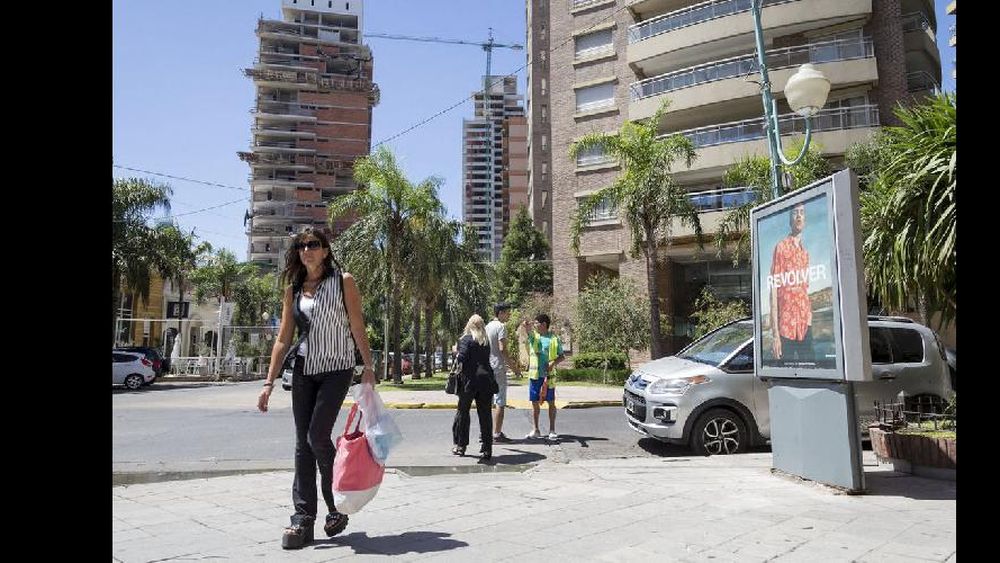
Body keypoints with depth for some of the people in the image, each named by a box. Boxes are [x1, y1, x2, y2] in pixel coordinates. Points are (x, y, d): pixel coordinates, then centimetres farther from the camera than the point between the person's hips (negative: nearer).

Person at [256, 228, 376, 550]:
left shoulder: (342, 282, -2)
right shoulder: (294, 289, 8)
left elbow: (358, 327, -4)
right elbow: (283, 339, 7)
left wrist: (368, 367, -10)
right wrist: (269, 382, 3)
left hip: (337, 369, -4)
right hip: (304, 370, 4)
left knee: (317, 436, -11)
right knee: (302, 443, 3)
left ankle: (338, 505, 11)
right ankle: (303, 518, 9)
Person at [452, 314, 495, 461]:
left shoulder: (466, 339, -4)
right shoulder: (487, 341, 9)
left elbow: (462, 357, -14)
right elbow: (487, 357, 10)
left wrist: (456, 355, 5)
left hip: (469, 380, -3)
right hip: (486, 379, 3)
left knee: (463, 412, 12)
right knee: (485, 414, 5)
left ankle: (460, 445, 19)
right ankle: (487, 449, 3)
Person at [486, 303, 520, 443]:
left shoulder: (487, 326, 15)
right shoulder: (501, 326, -11)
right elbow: (502, 349, -18)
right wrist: (514, 367, -12)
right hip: (498, 368, -9)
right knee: (500, 403, -4)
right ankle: (497, 434, -4)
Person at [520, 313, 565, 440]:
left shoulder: (554, 338, 1)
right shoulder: (533, 335, 6)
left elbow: (562, 357, 5)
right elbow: (525, 330, -16)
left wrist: (553, 364, -14)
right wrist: (525, 326, -40)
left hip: (548, 375, -2)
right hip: (534, 374, 2)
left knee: (551, 402, 3)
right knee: (535, 402, 7)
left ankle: (552, 430, 12)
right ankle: (535, 430, 16)